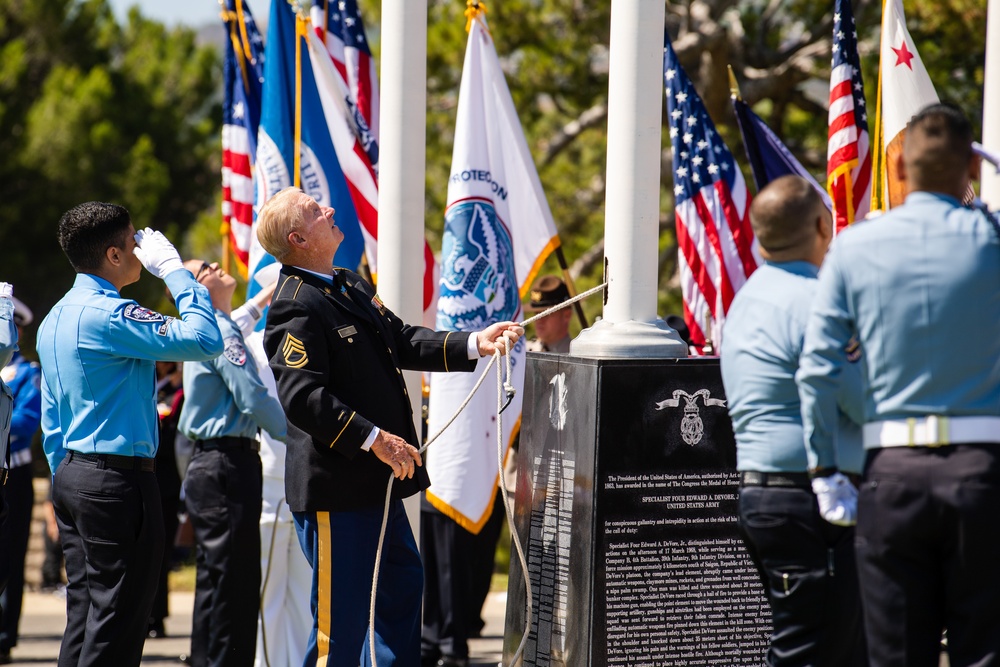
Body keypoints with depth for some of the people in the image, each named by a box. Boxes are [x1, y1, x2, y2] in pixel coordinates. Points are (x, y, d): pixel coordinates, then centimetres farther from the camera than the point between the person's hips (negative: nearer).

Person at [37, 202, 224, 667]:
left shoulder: (55, 319, 14)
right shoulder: (109, 315, -16)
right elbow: (205, 341, -21)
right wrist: (174, 269, -10)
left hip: (71, 475, 10)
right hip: (117, 478, -10)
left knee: (85, 611, 11)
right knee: (117, 616, -6)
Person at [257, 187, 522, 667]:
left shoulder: (351, 287, 13)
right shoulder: (296, 308, -18)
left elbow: (403, 342, 18)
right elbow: (303, 397, -26)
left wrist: (474, 344, 5)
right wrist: (374, 439, -27)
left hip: (378, 483, 10)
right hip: (336, 491, -10)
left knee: (402, 582, 22)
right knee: (342, 612, -4)